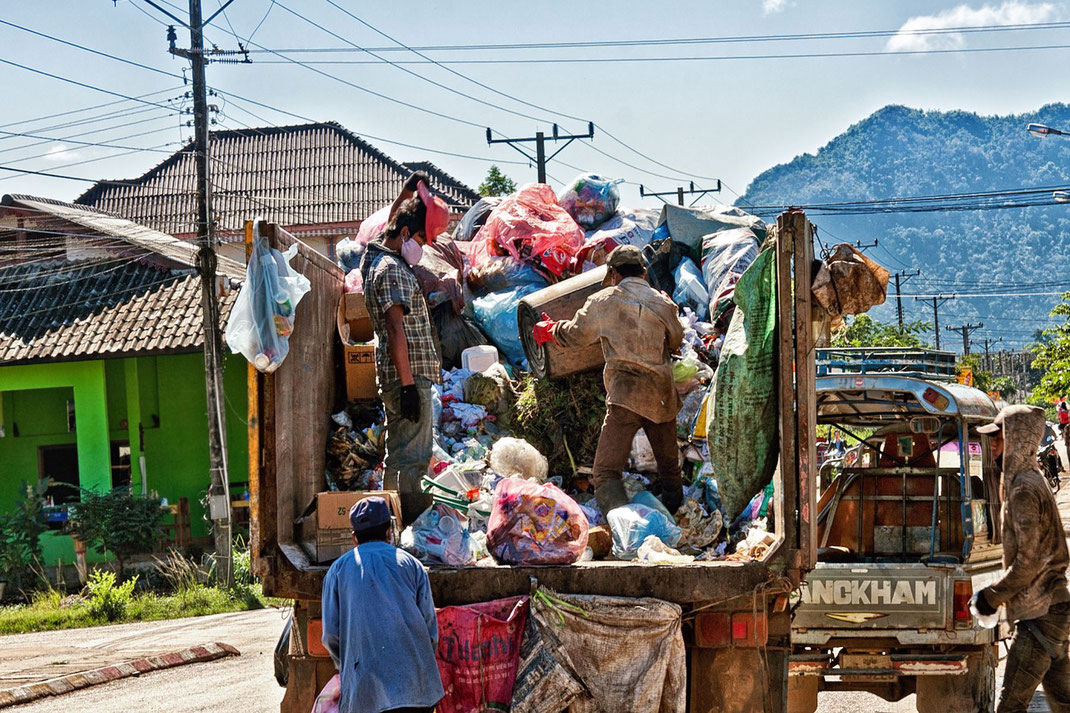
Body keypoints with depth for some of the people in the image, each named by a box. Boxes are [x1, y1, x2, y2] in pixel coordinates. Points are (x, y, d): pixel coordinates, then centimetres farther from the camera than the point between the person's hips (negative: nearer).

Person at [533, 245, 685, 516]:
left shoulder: (603, 302, 2)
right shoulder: (663, 303, 10)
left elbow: (572, 336, 14)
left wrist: (548, 330, 35)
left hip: (626, 394, -4)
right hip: (663, 396, 4)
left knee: (606, 473, -9)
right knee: (669, 466, 20)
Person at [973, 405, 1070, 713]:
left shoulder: (1023, 488, -17)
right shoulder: (1032, 480, 15)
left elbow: (1028, 561, -22)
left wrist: (992, 596, -11)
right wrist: (1000, 594, 18)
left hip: (1040, 613, -10)